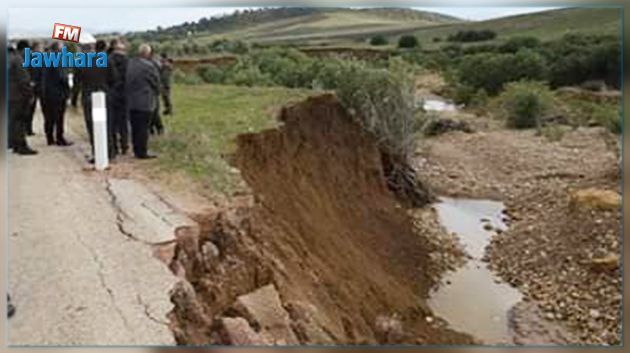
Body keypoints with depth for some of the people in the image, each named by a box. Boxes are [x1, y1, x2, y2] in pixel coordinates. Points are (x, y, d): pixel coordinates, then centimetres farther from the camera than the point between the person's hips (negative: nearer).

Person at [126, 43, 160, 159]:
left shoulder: (130, 64, 8)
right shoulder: (148, 66, -14)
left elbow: (126, 81, 12)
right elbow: (156, 82, -6)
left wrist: (129, 94, 18)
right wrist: (156, 94, 11)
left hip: (131, 102, 7)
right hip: (145, 102, -7)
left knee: (135, 128, 13)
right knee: (143, 128, -2)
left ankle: (137, 151, 21)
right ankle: (142, 152, 1)